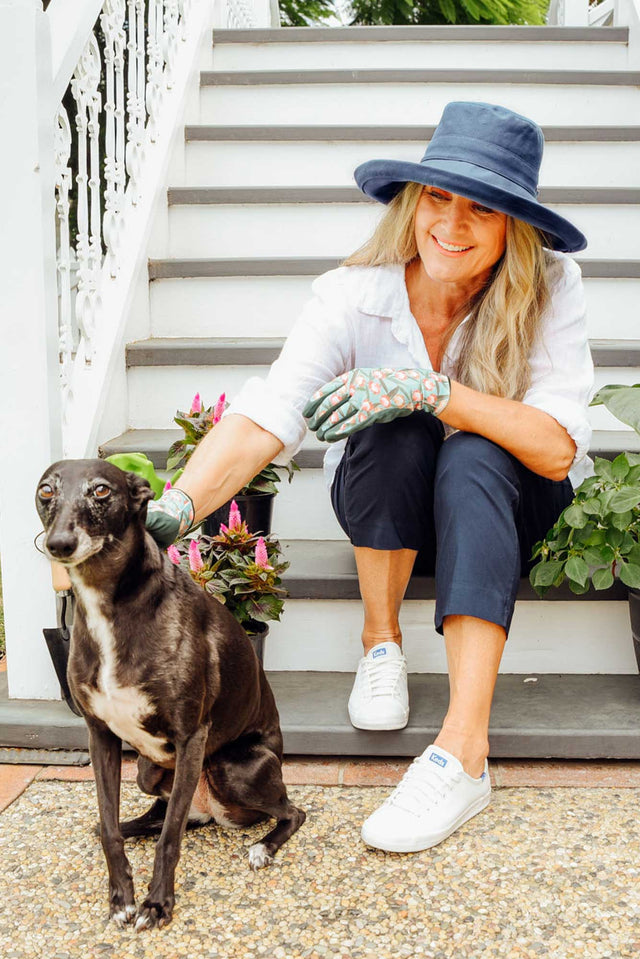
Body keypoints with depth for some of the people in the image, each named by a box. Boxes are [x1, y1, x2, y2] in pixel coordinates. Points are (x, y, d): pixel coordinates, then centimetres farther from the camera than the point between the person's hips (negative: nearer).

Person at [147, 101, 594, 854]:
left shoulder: (550, 289, -20)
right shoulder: (354, 297, -21)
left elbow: (558, 450, -28)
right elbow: (263, 420, -33)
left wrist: (431, 389, -40)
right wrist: (177, 506, -51)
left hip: (505, 503, 0)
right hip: (385, 504, 0)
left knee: (473, 457, -36)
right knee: (396, 429, -34)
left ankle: (463, 755, -39)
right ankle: (380, 645, -11)